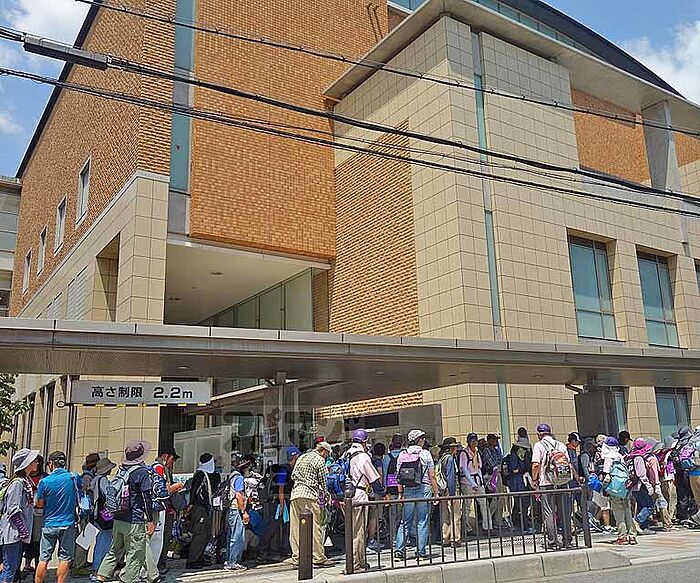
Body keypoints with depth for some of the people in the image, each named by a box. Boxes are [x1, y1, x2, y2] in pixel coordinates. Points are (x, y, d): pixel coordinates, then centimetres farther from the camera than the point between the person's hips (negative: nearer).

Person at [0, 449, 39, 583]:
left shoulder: (25, 481, 13)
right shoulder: (17, 482, -17)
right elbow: (13, 511, -20)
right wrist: (24, 531, -18)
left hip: (18, 533, 10)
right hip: (12, 532, -10)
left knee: (15, 565, 14)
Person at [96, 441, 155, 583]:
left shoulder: (120, 471, 7)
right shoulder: (142, 472, -13)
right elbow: (147, 498, -13)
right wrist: (150, 520, -8)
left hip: (118, 520, 7)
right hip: (135, 523, -7)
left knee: (115, 550, 19)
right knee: (135, 555, 2)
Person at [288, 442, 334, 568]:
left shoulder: (301, 457, 21)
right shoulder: (320, 460, 1)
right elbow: (323, 481, 4)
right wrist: (326, 495, 18)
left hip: (295, 493, 7)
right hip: (309, 495, -7)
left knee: (295, 528, 6)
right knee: (314, 527, -3)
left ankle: (296, 559, 7)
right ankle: (318, 559, -1)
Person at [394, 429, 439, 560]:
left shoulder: (402, 455, 5)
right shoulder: (425, 454, -3)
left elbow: (399, 477, 5)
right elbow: (432, 476, -4)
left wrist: (400, 493, 11)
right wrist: (436, 493, 1)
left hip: (408, 490, 3)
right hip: (423, 489, -3)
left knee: (405, 521, 10)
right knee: (423, 521, 4)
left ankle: (399, 549, 6)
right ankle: (421, 551, 6)